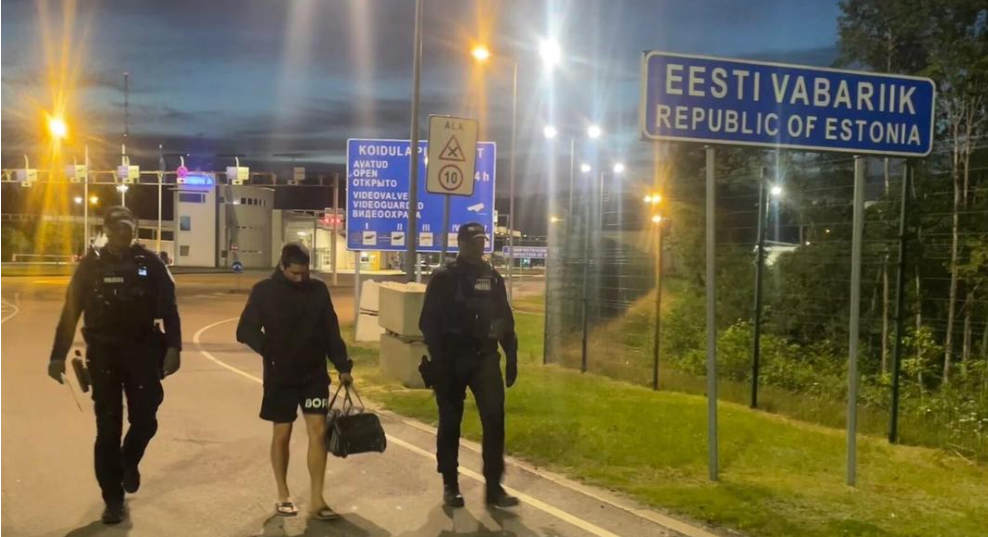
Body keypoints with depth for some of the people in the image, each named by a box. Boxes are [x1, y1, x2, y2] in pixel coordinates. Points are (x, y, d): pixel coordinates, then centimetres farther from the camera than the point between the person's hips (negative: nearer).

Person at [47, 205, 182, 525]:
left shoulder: (150, 263, 1)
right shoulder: (91, 265, 1)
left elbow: (168, 309, 0)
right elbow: (70, 312, 3)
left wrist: (173, 348, -11)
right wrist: (58, 355, -2)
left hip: (142, 352, 0)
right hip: (103, 354, 0)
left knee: (145, 420, 0)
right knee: (108, 428, 3)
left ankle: (129, 462, 34)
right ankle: (113, 498, 14)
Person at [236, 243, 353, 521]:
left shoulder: (318, 290, 1)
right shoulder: (264, 291, -6)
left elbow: (332, 332, 7)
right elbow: (245, 330, -6)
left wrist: (343, 366, 1)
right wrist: (268, 349, -23)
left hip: (315, 374, 2)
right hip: (280, 377, -2)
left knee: (319, 432, -2)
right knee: (282, 434, 8)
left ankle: (317, 500, 5)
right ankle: (283, 496, 23)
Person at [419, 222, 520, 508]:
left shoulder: (493, 278, 10)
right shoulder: (444, 278, -3)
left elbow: (505, 319, 14)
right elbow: (429, 322, -7)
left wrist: (511, 357, 9)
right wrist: (437, 360, -14)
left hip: (485, 358, 3)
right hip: (452, 360, -3)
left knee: (494, 419, -5)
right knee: (450, 423, 5)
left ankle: (494, 486, 2)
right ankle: (450, 485, 18)